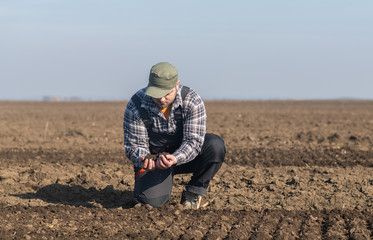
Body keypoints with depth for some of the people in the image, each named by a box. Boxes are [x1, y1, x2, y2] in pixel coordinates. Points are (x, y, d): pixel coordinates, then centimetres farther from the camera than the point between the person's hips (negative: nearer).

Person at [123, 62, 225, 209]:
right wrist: (144, 160, -40)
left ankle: (193, 192, -9)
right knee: (151, 200, -27)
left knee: (215, 144, -28)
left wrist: (175, 158, -47)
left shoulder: (192, 101, -21)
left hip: (184, 157, 1)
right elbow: (134, 146, -15)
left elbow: (193, 142, -26)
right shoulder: (136, 105, -18)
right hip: (153, 159, -1)